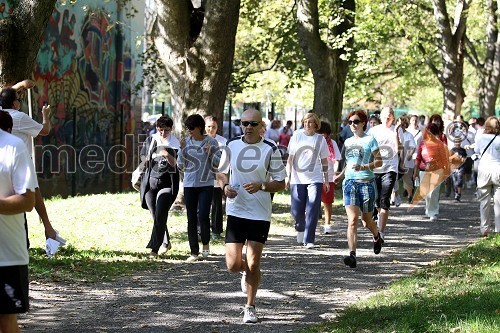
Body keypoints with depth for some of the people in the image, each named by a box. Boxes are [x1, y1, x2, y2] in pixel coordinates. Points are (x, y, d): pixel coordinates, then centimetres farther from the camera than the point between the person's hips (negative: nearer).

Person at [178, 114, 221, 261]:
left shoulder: (211, 142, -2)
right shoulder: (186, 142, 5)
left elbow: (218, 164, 0)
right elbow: (181, 166, 7)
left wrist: (210, 153, -15)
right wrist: (182, 150, -7)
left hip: (206, 184, -3)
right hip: (189, 184, 3)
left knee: (203, 216, -12)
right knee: (191, 219, 3)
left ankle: (206, 243, 14)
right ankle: (194, 252, 10)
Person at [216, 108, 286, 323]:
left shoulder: (270, 150, -5)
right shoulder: (231, 146, 3)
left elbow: (280, 183, -2)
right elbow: (221, 172, 17)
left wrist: (261, 186, -20)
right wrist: (225, 186, -4)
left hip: (260, 214, -2)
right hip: (235, 211, 2)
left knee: (253, 264, -1)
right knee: (233, 264, -2)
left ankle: (250, 307, 18)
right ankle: (246, 273, 36)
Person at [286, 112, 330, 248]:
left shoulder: (320, 139, 6)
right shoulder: (297, 136, 5)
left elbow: (324, 161, 11)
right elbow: (290, 158, 8)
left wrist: (326, 180, 9)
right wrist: (288, 176, 0)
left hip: (315, 179, 0)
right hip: (297, 179, 1)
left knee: (312, 211, -9)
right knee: (296, 211, 1)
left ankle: (309, 240, -4)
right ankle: (300, 228, 33)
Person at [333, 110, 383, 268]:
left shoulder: (370, 140, -1)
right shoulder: (348, 142, 15)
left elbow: (379, 161, -5)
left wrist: (363, 167, -19)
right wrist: (341, 175, 14)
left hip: (366, 182, -3)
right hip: (350, 182, 3)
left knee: (367, 220, 10)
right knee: (352, 219, -13)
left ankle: (377, 237, 45)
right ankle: (352, 255, -22)